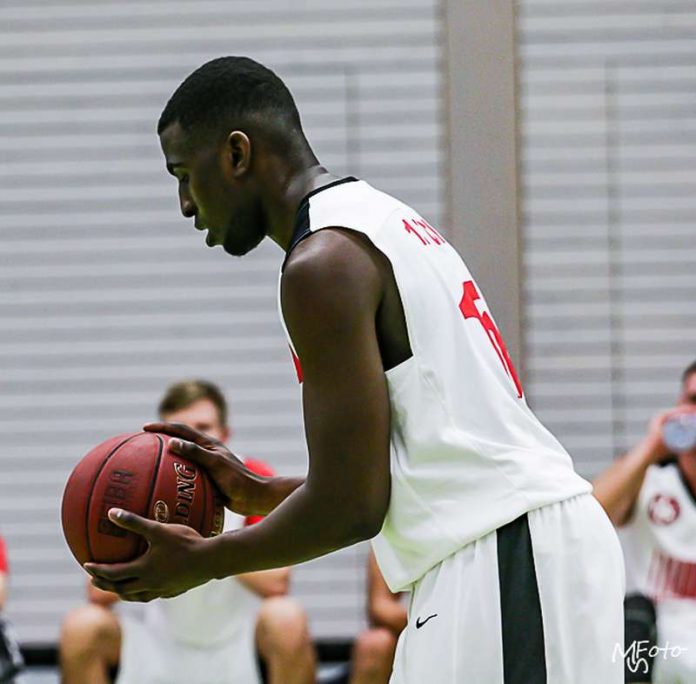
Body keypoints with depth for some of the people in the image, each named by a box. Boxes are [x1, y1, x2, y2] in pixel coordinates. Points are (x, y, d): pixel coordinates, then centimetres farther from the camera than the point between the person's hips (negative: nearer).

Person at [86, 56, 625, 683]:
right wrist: (260, 494, 25)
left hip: (502, 563, -11)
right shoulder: (384, 222, 21)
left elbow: (351, 507, -14)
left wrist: (202, 561, -1)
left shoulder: (323, 262, -11)